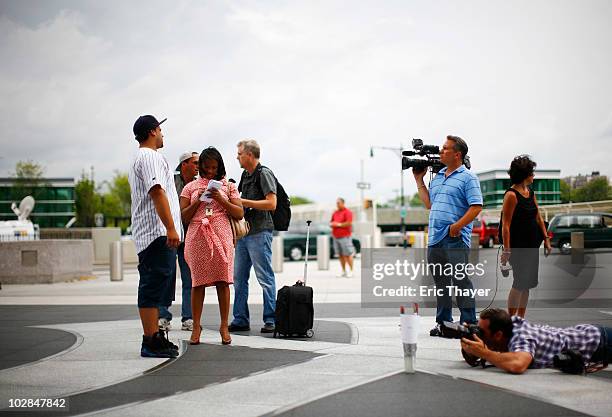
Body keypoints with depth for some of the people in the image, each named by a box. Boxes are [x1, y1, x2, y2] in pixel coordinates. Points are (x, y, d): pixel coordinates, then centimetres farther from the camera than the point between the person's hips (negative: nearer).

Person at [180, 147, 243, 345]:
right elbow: (183, 217, 9)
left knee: (222, 281, -3)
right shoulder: (191, 187, 13)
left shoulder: (228, 186, 12)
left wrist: (221, 200, -7)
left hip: (221, 236, 0)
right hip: (197, 237, 0)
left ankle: (224, 326, 3)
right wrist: (198, 201, -4)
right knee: (198, 281, -2)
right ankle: (196, 326, 2)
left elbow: (239, 214, 5)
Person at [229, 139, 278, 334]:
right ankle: (240, 320, 14)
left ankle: (271, 320, -2)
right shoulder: (245, 175, 18)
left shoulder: (264, 174, -7)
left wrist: (244, 202, -15)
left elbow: (271, 204, -16)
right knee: (239, 277, 8)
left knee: (265, 277, -6)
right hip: (244, 233, 9)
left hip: (259, 233, -9)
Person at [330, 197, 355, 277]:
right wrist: (332, 224, -1)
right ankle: (344, 271, 11)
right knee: (341, 255, 6)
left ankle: (351, 271, -2)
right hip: (336, 237, 7)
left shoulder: (347, 212, -4)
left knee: (347, 254, -7)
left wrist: (339, 224, -12)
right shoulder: (335, 213, 17)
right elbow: (331, 222, 23)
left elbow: (349, 223, -14)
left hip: (344, 237, -7)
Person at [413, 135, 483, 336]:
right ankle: (443, 322, 19)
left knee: (461, 281, -7)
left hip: (456, 239, -8)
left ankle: (468, 323, -3)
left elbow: (476, 207, -12)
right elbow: (429, 203, 23)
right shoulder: (437, 177, 20)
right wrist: (419, 179, 22)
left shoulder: (467, 178, -4)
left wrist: (457, 226, -19)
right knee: (440, 282, 11)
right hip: (435, 238, 8)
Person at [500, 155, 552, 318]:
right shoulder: (511, 195, -14)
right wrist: (506, 250, -20)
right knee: (520, 283, -7)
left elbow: (538, 218, 18)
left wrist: (546, 240, 15)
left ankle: (521, 318, 19)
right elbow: (506, 225, -17)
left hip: (532, 244, 8)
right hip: (518, 245, -8)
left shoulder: (530, 193, 11)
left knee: (528, 283, 11)